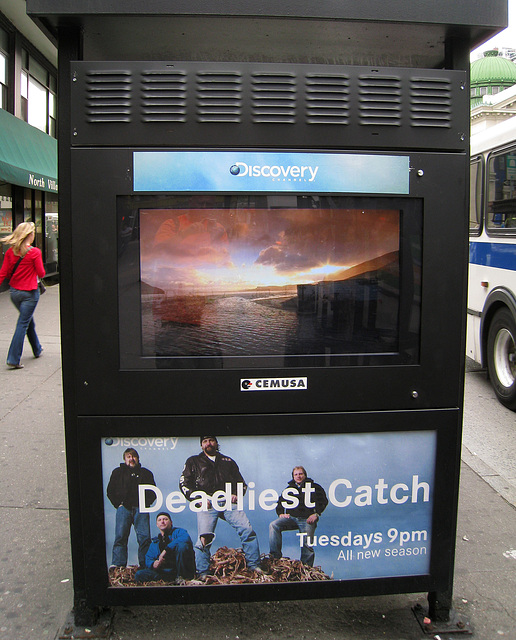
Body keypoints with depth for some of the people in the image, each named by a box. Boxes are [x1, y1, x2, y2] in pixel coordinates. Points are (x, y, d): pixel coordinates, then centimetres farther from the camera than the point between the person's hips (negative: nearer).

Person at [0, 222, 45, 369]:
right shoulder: (34, 252, -14)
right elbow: (41, 274, -9)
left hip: (14, 292, 6)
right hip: (29, 293, -6)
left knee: (28, 320, 23)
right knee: (23, 324, -1)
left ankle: (37, 350, 39)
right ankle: (13, 359, -4)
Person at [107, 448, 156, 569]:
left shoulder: (146, 473, 20)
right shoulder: (118, 472, 18)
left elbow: (153, 491, 20)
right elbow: (110, 491, 15)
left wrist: (146, 504, 4)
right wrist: (118, 504, 2)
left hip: (141, 509, 0)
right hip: (124, 508, 0)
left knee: (144, 537, -9)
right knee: (120, 537, -10)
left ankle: (145, 566, -3)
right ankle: (117, 565, -7)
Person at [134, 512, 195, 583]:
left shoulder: (178, 531, 6)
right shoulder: (154, 542, 24)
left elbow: (186, 538, -18)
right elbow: (148, 559, 16)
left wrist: (166, 550, -23)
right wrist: (153, 564, -9)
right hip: (165, 573, 5)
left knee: (182, 545, -30)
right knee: (139, 575, -16)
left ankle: (181, 577, -20)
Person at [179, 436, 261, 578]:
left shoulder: (228, 461, 26)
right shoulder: (193, 462, 19)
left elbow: (241, 483, 28)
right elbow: (184, 484, 11)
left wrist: (236, 494, 6)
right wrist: (198, 498, -4)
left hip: (228, 502, 2)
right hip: (206, 502, -1)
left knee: (247, 529, -14)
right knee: (204, 537, -16)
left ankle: (254, 566, -6)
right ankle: (202, 573, -5)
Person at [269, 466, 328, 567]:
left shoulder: (314, 487, 15)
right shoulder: (289, 488, 26)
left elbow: (323, 501, 6)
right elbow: (280, 503, 28)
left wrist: (316, 514, -7)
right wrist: (281, 513, 8)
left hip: (307, 520, -2)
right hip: (291, 518, 3)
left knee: (307, 545, -17)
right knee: (273, 525, -24)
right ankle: (275, 557, -24)